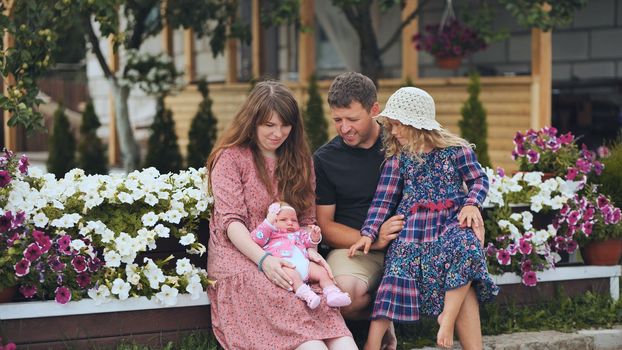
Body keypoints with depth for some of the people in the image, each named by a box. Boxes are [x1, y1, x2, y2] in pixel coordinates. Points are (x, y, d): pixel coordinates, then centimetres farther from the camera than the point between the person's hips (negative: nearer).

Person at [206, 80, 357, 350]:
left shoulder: (298, 160, 21)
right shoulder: (230, 158, 6)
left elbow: (306, 218, 18)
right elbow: (231, 221, -5)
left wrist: (310, 250, -6)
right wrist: (263, 260, -21)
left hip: (288, 259, 4)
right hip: (241, 256, -4)